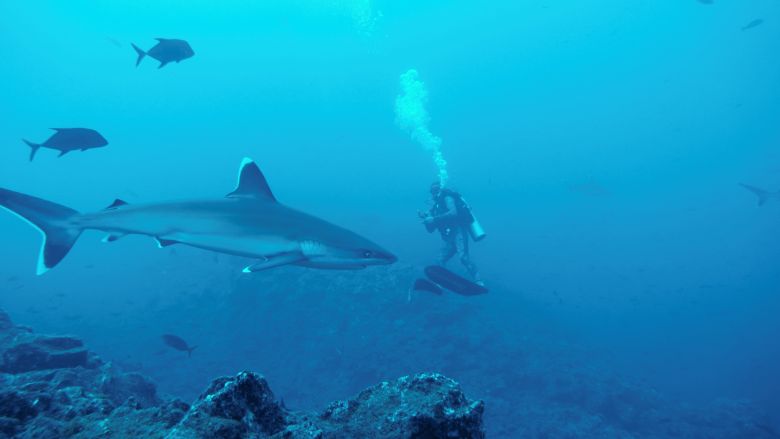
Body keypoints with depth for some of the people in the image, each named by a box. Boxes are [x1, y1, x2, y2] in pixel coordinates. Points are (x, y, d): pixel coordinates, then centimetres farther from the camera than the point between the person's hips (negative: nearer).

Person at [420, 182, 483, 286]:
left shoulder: (447, 197, 2)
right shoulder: (435, 207, 22)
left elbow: (453, 212, -19)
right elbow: (431, 229, 21)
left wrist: (434, 219, -17)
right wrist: (425, 218, 3)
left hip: (458, 231, -8)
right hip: (449, 238, 8)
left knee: (463, 257, -27)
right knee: (441, 261, 6)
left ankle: (478, 282, -28)